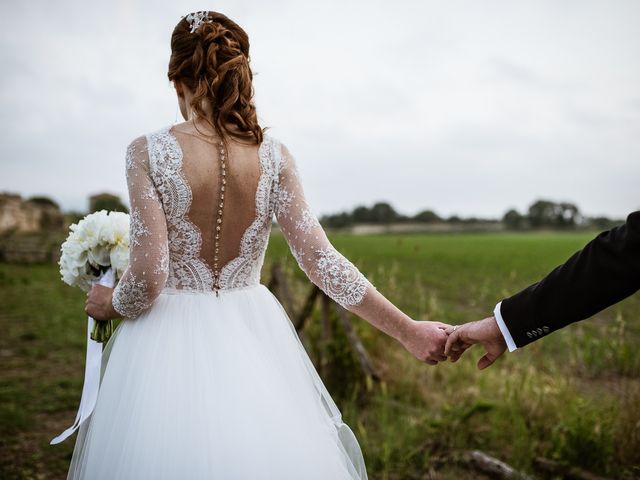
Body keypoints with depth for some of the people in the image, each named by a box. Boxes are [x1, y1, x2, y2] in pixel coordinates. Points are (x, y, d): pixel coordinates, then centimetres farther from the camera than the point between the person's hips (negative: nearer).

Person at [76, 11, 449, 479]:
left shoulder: (149, 152, -13)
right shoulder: (273, 155, -6)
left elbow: (148, 278, -17)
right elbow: (320, 260, -11)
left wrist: (110, 304, 6)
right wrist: (408, 331, -5)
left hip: (171, 340, -2)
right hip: (252, 339, 3)